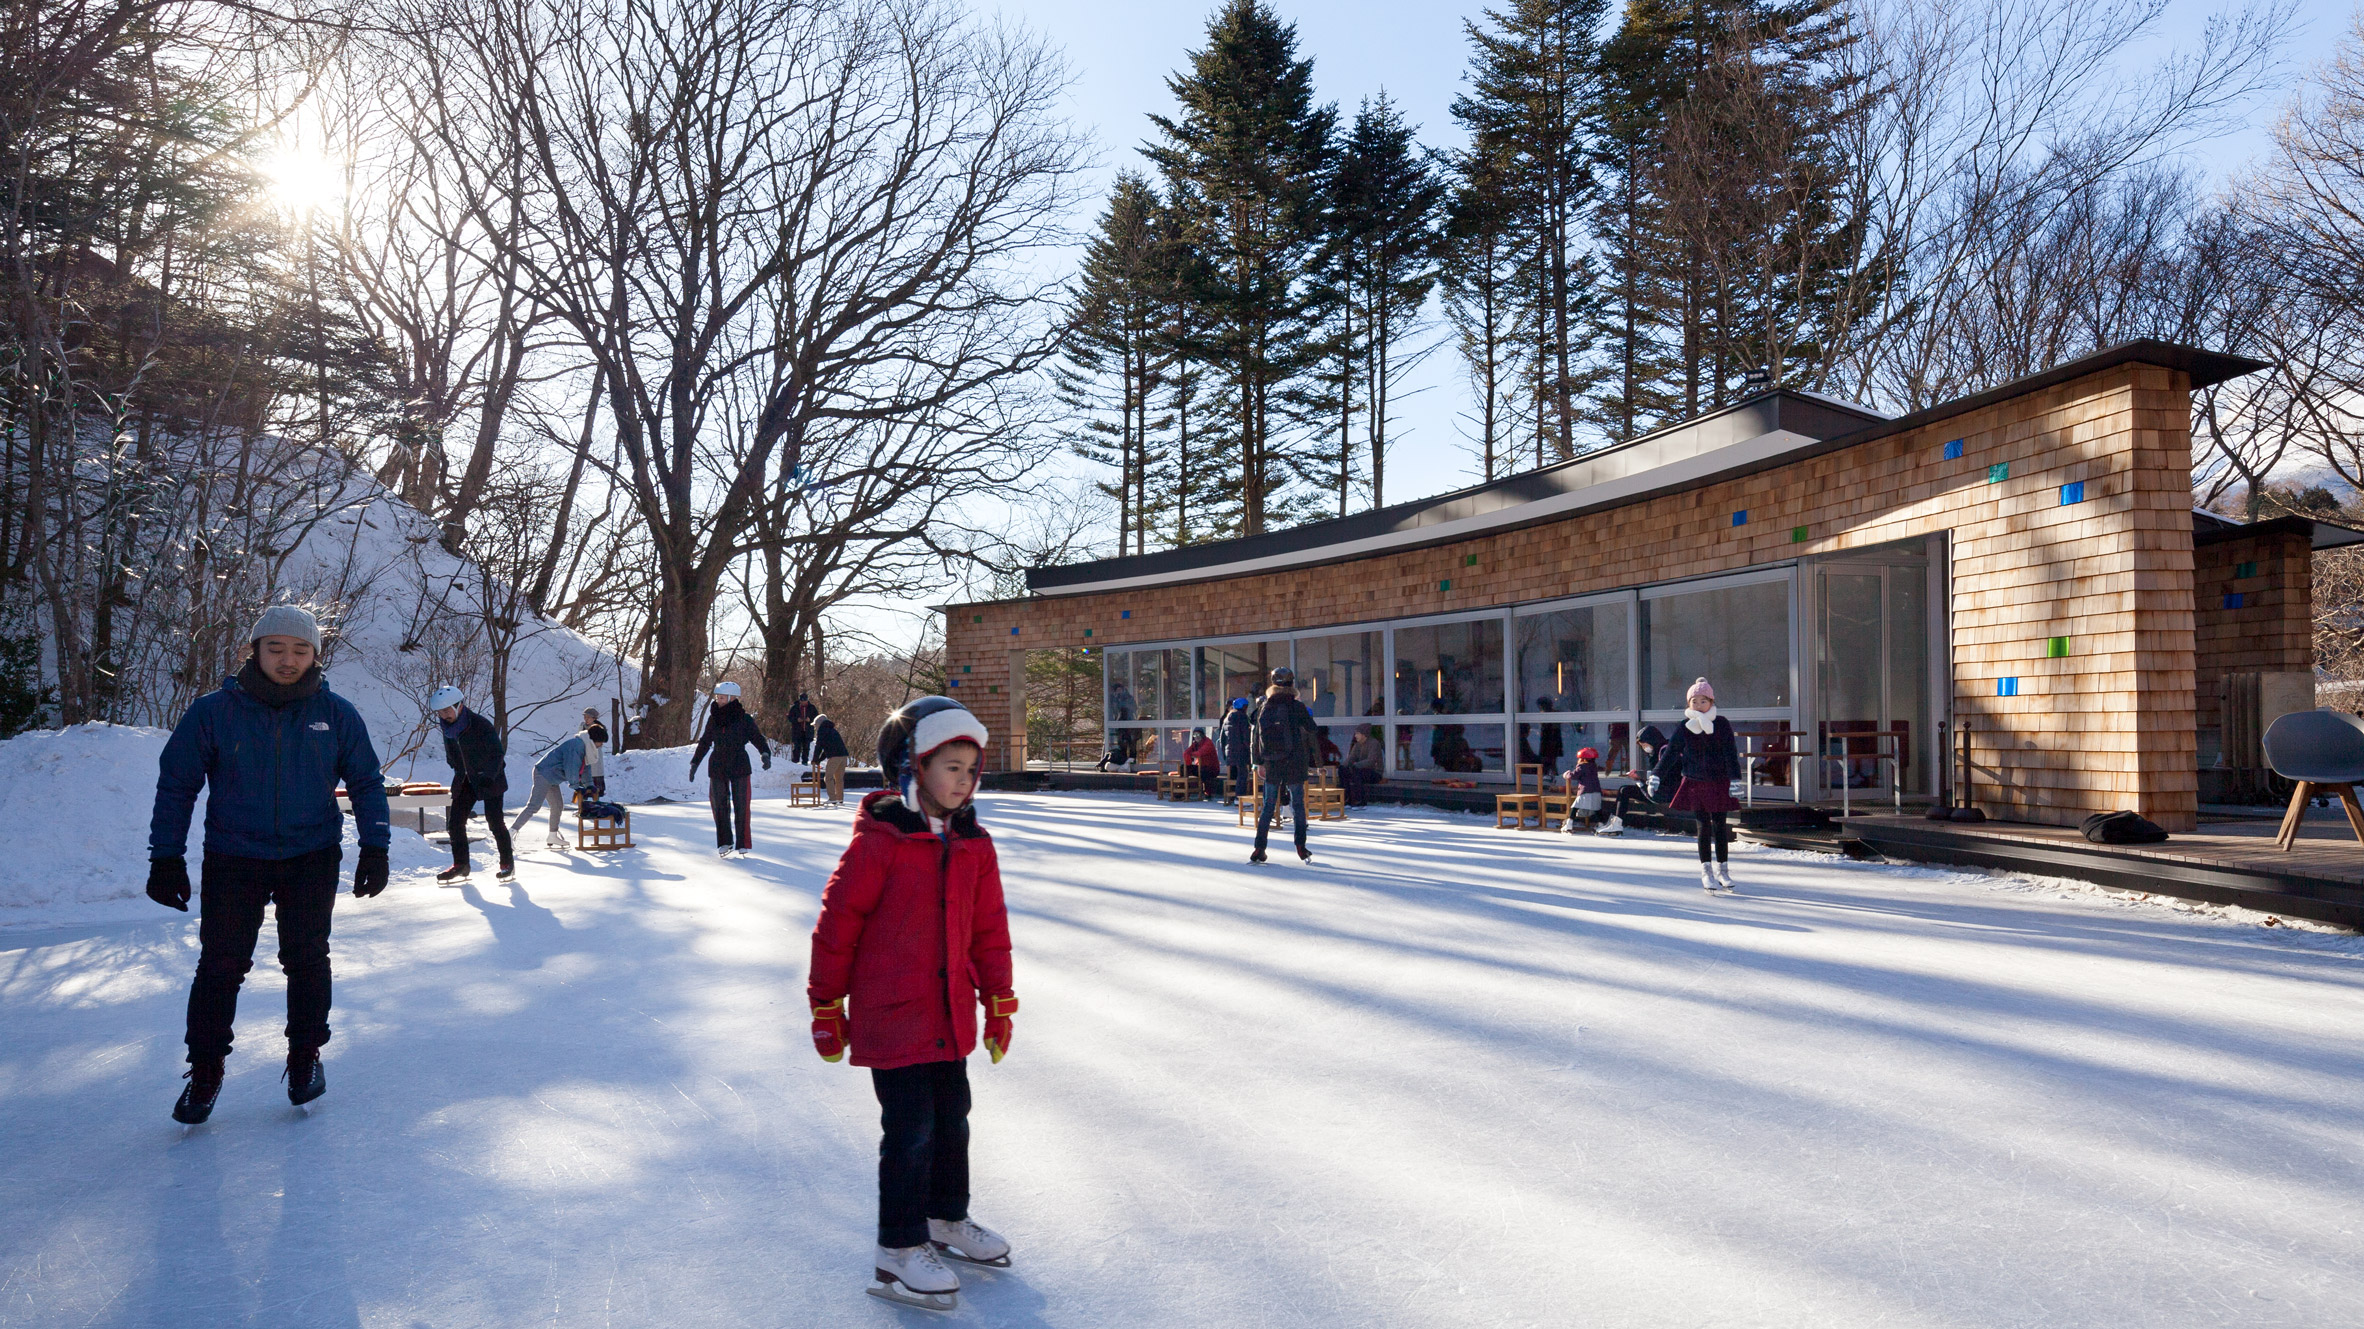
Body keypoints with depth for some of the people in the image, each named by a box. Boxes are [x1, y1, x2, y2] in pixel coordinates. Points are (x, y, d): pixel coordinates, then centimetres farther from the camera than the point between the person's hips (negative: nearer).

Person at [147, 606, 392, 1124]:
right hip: (233, 861, 0)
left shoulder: (336, 715, -3)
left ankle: (306, 1056, 21)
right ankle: (205, 1070, 17)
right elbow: (176, 784, 1)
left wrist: (375, 848, -1)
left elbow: (367, 783, 6)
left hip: (311, 859, 1)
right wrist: (166, 857, -2)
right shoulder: (213, 712, -6)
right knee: (220, 965, 1)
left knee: (306, 960, 5)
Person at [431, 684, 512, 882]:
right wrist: (459, 773, 14)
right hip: (465, 781, 7)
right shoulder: (447, 726, 0)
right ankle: (461, 864, 11)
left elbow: (498, 752, -19)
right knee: (454, 821, 1)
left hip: (490, 779, -7)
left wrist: (489, 776, -28)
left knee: (495, 822, -6)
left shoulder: (481, 724, -20)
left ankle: (508, 863, 7)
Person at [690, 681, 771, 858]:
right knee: (719, 806, 4)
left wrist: (766, 755, -20)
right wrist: (694, 763, 17)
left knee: (741, 807, -1)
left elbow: (758, 738, -2)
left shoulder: (744, 719, -5)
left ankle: (742, 846, 6)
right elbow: (704, 743, 16)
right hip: (717, 768, 3)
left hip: (739, 767, -3)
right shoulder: (713, 719, 6)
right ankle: (724, 843, 14)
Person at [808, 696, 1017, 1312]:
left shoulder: (974, 845, 4)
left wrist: (999, 1003, 13)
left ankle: (947, 1218, 38)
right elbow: (836, 923, -11)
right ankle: (899, 1251, 13)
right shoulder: (879, 841, -16)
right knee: (911, 1130, -2)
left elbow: (989, 930, 11)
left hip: (951, 1018, 7)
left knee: (951, 1119, 18)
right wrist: (827, 1007, -5)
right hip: (891, 1019, -7)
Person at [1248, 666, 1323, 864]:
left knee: (1268, 805, 8)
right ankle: (1301, 849, 8)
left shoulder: (1264, 707, 1)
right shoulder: (1297, 707, -9)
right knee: (1298, 804, 7)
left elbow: (1255, 736, 4)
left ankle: (1259, 849, 4)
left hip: (1271, 765, 3)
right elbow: (1313, 730, 1)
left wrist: (1258, 762, 10)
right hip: (1295, 764, -3)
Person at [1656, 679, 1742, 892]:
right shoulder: (1684, 728, -1)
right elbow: (1670, 753, 4)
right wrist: (1657, 777, 3)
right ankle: (1706, 871, 9)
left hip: (1719, 782, 0)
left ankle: (1722, 870, 15)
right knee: (1704, 827, 2)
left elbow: (1731, 754, -7)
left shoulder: (1722, 724, -4)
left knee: (1719, 827, 2)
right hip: (1696, 784, 0)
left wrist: (1735, 780, -13)